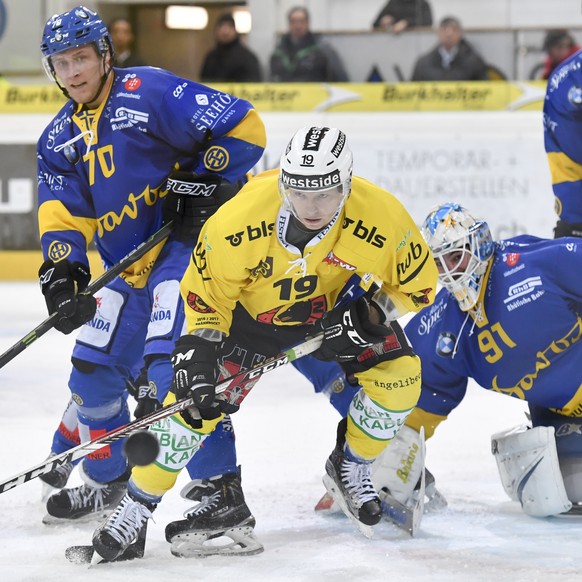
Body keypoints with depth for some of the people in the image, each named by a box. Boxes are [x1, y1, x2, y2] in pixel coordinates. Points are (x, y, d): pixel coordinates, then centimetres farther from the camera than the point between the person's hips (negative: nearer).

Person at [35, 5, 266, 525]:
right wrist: (62, 274, -13)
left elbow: (243, 127, -15)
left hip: (187, 243, -8)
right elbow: (63, 214, 4)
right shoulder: (59, 140, 9)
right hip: (128, 268, 8)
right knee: (95, 370, 9)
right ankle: (105, 482, 30)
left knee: (170, 363, -22)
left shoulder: (150, 92, -13)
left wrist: (206, 185, -19)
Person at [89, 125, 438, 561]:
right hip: (250, 309, -1)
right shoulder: (240, 216, -34)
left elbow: (419, 284, -13)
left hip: (339, 304, 2)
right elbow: (205, 294, -17)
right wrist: (198, 353, -26)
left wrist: (368, 316, -27)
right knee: (195, 400, -13)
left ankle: (350, 468, 10)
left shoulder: (383, 217, -31)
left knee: (399, 373, -18)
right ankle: (137, 507, 4)